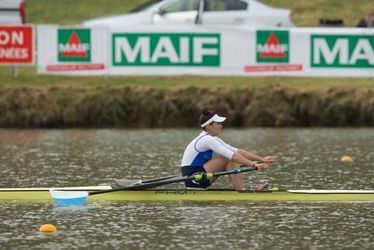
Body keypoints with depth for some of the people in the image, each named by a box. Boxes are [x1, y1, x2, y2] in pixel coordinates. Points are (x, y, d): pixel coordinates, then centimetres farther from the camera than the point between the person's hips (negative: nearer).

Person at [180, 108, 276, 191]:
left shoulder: (212, 139, 13)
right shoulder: (207, 139, -17)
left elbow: (237, 151, 10)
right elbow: (232, 155, -25)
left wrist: (262, 159, 4)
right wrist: (253, 164, -29)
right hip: (192, 179, -10)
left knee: (232, 162, 4)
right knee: (228, 159, -16)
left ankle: (242, 189, -8)